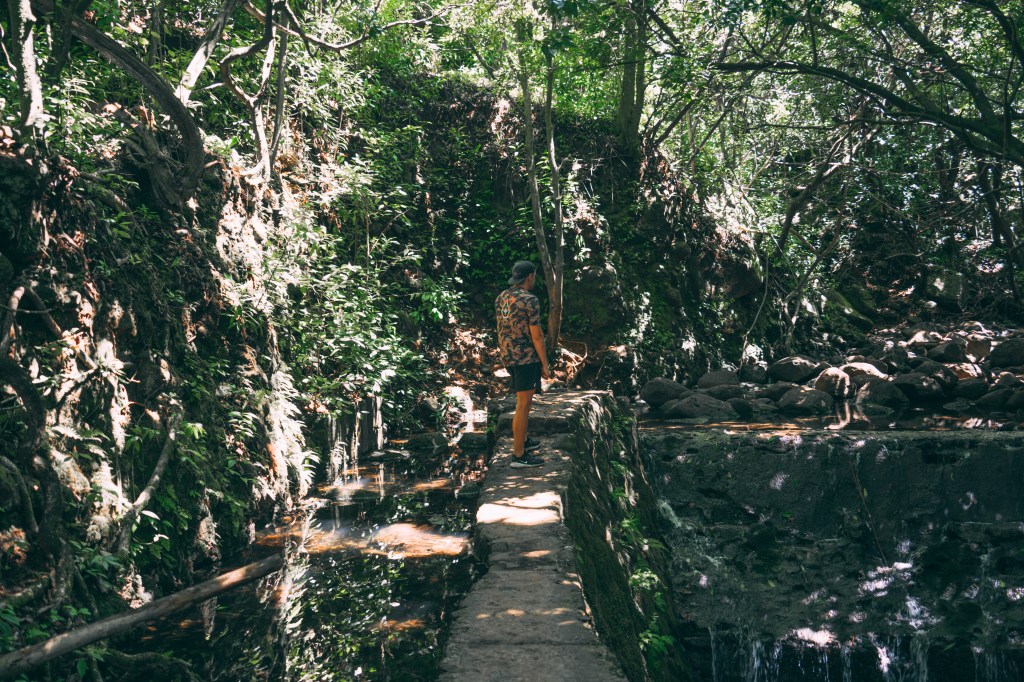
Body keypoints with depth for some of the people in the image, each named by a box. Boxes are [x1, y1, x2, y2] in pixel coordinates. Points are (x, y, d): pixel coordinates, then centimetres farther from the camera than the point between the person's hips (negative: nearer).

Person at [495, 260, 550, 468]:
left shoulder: (502, 298, 8)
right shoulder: (530, 301, -18)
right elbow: (537, 336, -17)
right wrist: (545, 365, -10)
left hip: (510, 357, 9)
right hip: (526, 358, -9)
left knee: (525, 399, 24)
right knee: (523, 406, -2)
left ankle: (522, 441, 36)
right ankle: (519, 456, 3)